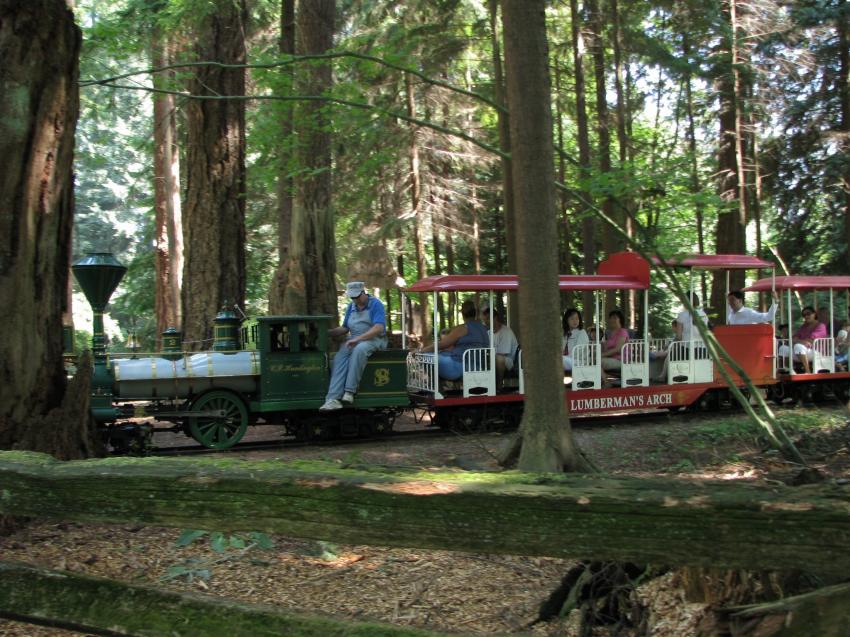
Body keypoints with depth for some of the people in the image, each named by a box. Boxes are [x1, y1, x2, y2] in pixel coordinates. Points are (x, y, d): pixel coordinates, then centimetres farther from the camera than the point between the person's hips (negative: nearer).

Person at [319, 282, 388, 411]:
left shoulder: (376, 304, -5)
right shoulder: (351, 307, 17)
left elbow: (379, 328, -16)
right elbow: (344, 328, 19)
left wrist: (357, 339, -24)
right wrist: (328, 332, 1)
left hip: (374, 340, -5)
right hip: (354, 340, 5)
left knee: (359, 349, -39)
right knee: (339, 357, -26)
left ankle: (349, 391, -39)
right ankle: (333, 399, -40)